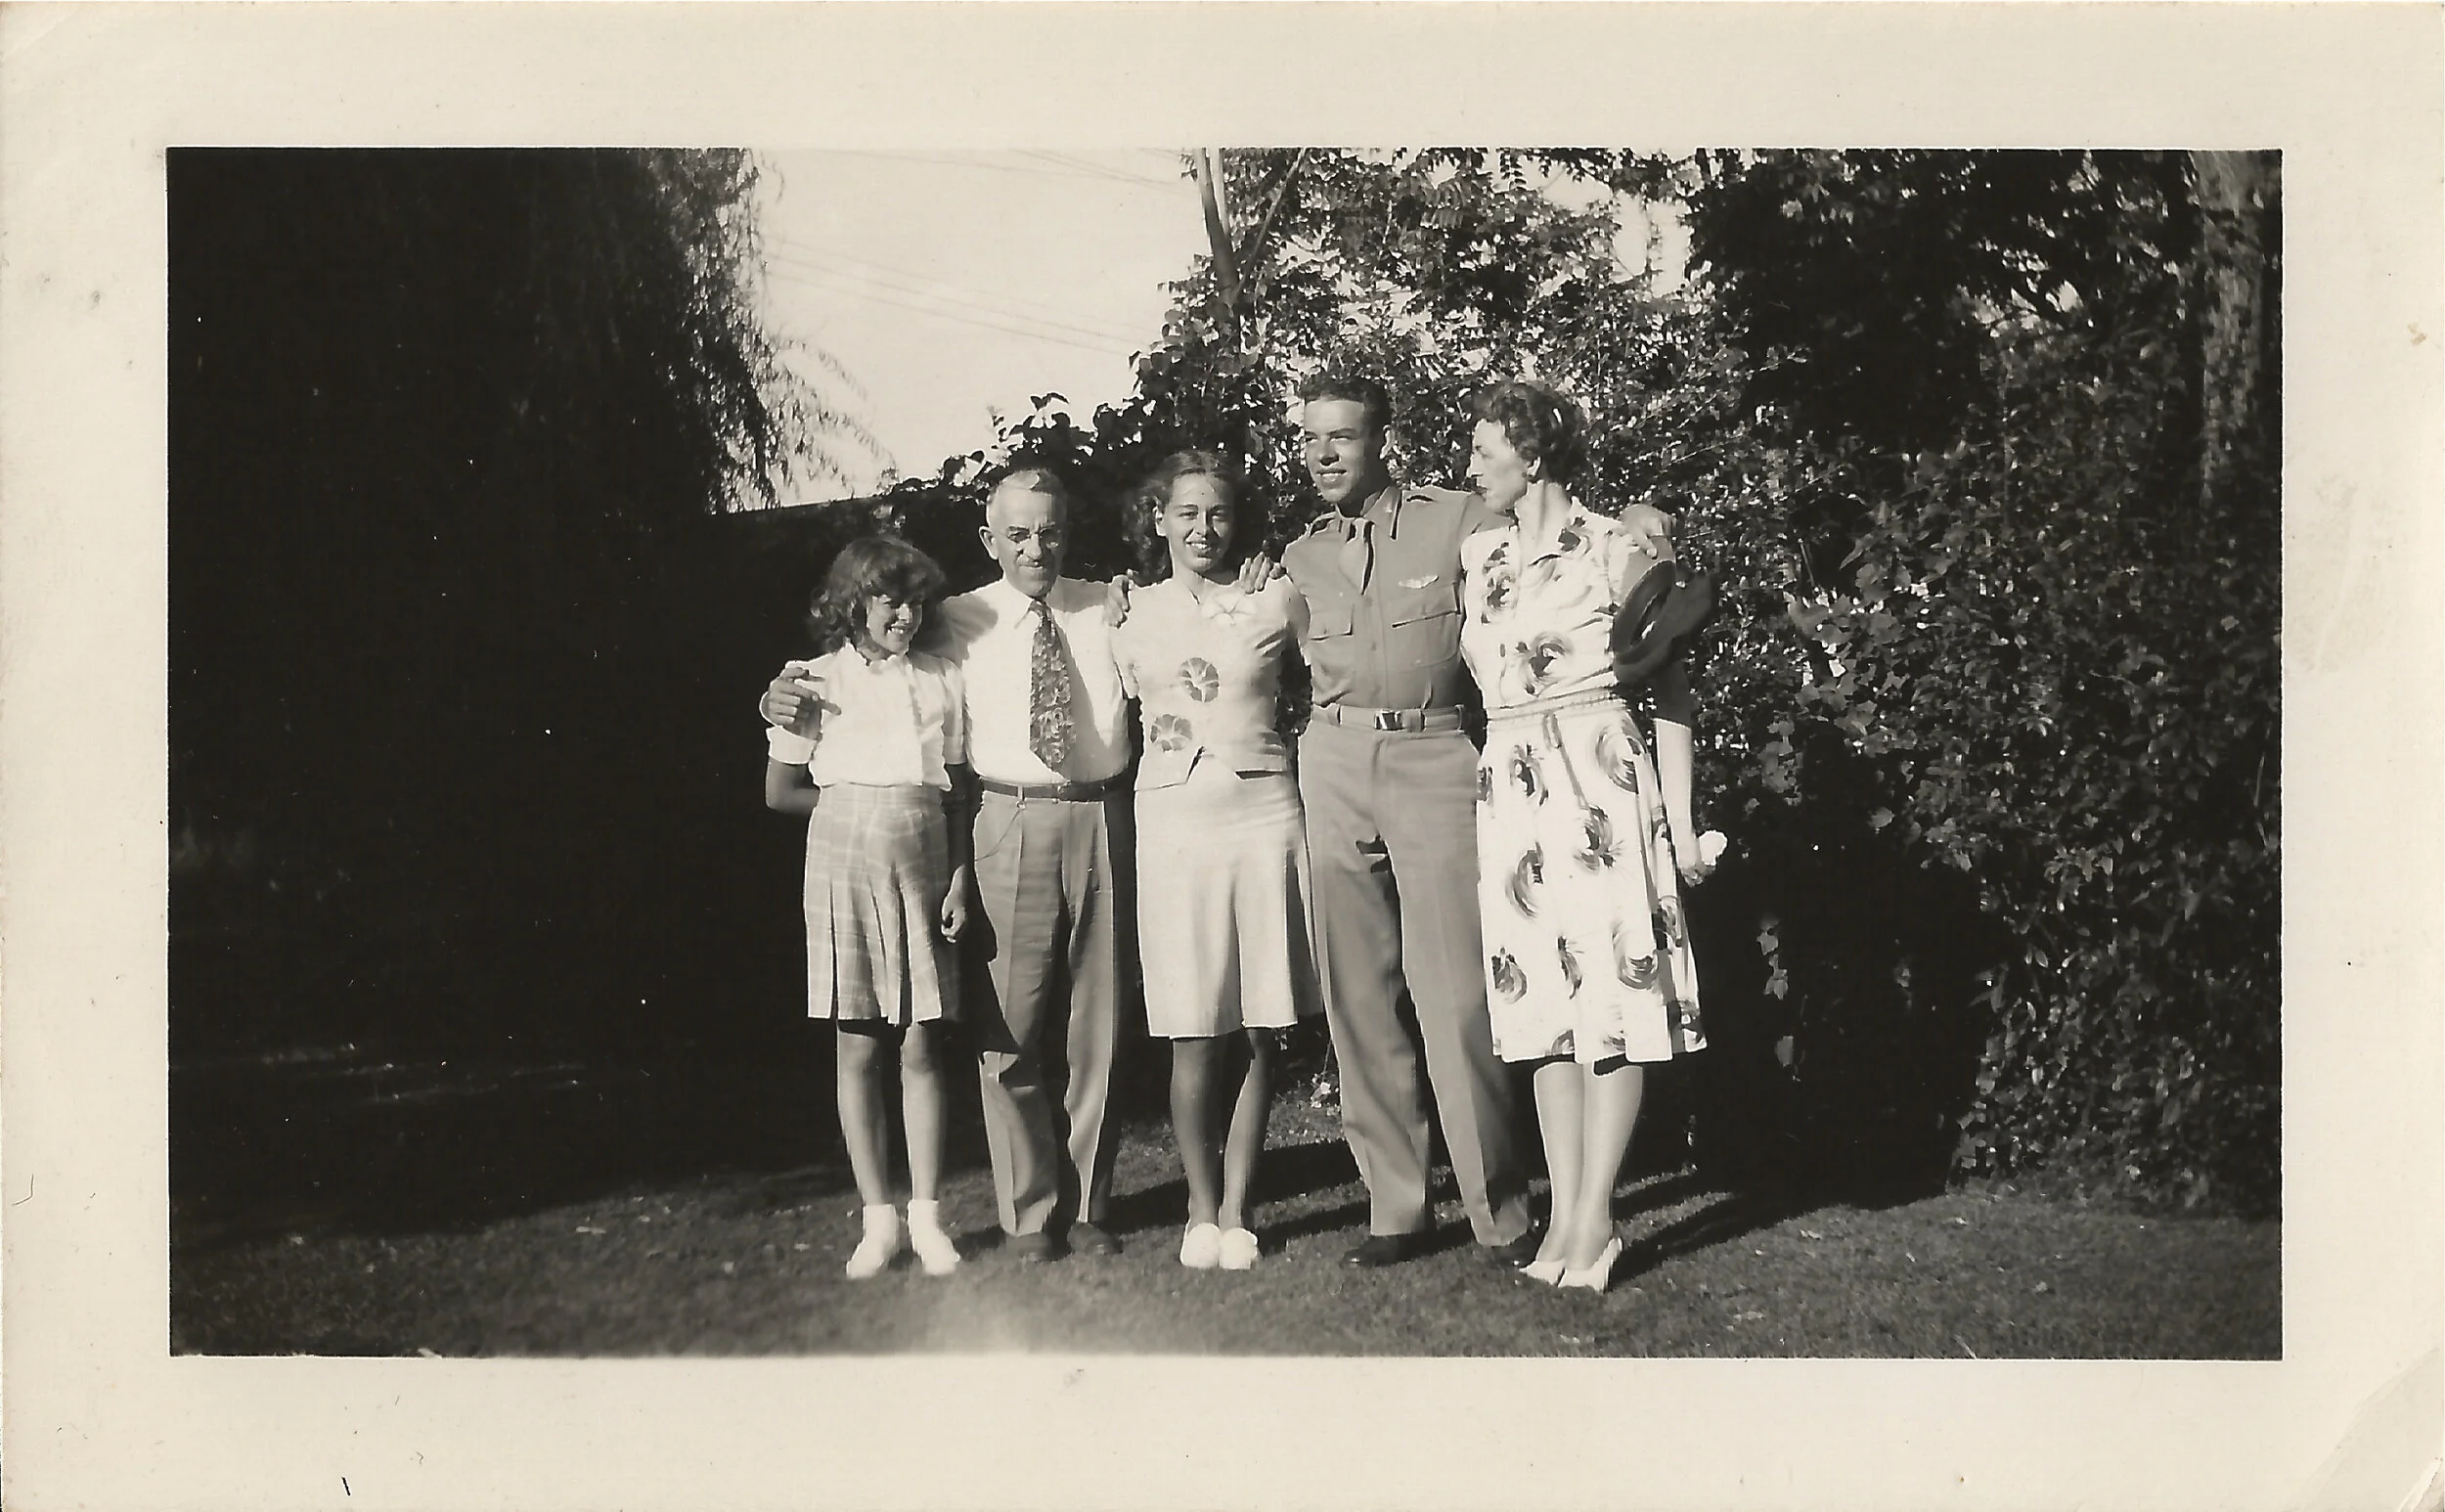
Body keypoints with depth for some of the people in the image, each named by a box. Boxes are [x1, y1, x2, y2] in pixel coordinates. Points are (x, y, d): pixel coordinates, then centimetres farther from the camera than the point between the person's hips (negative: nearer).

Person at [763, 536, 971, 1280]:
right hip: (847, 861, -1)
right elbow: (780, 792, 7)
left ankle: (926, 1217, 10)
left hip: (925, 864, 2)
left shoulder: (942, 680, 9)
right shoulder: (818, 681, 3)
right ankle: (879, 1219, 11)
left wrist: (960, 876, 0)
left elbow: (955, 792, 9)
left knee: (921, 1047, 3)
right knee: (858, 1050, 2)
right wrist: (854, 806, 5)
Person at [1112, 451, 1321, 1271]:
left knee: (1261, 1033, 1)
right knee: (1195, 1037, -1)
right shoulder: (1132, 616, 8)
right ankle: (1201, 1209, 13)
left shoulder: (1276, 600, 6)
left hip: (1264, 812, 0)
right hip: (1173, 821, 0)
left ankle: (1236, 1210, 12)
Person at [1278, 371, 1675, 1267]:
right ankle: (1394, 1208, 14)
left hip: (1438, 762, -4)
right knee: (1357, 998, 4)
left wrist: (1625, 529, -10)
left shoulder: (1457, 522, 5)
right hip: (1335, 765, 4)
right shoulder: (1298, 560, 16)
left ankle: (1499, 1214, 3)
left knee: (1455, 997, -8)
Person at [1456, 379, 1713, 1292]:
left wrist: (1680, 817, -6)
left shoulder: (1614, 551, -3)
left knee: (1612, 987, -4)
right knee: (1544, 1000, 6)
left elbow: (1670, 686, -3)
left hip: (1602, 785, -5)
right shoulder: (1478, 558, 12)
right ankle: (1564, 1211, 11)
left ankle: (1595, 1219, 1)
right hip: (1510, 794, 5)